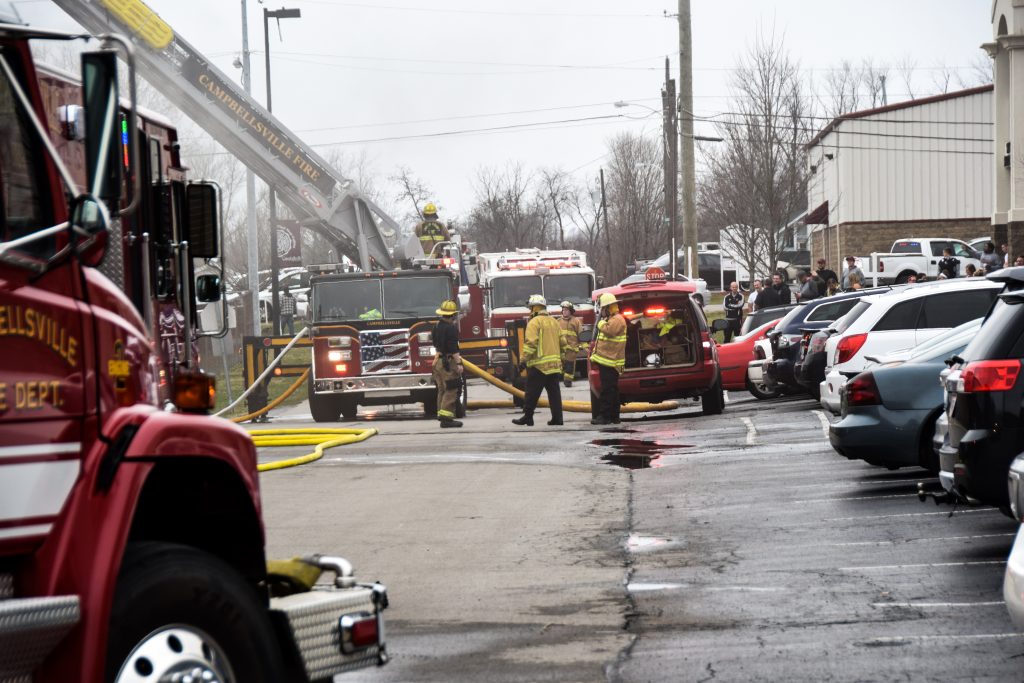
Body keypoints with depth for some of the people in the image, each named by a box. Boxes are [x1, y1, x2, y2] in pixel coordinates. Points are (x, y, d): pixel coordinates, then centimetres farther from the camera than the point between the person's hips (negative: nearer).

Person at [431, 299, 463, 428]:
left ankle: (441, 414, 18)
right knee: (451, 391, -8)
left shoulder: (437, 326, 12)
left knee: (442, 390, 15)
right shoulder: (451, 328, -16)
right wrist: (458, 363, -20)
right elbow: (454, 348, -21)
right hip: (448, 362, -9)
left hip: (438, 359, 9)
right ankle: (446, 418, -13)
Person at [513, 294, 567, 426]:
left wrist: (523, 359, -12)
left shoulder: (534, 322, -8)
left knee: (532, 393, -1)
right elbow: (563, 343, 16)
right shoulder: (554, 322, 16)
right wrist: (558, 356, 23)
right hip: (554, 364, 7)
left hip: (538, 364, -7)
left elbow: (530, 343, -17)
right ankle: (557, 418, 4)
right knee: (554, 392, 7)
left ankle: (527, 417, 2)